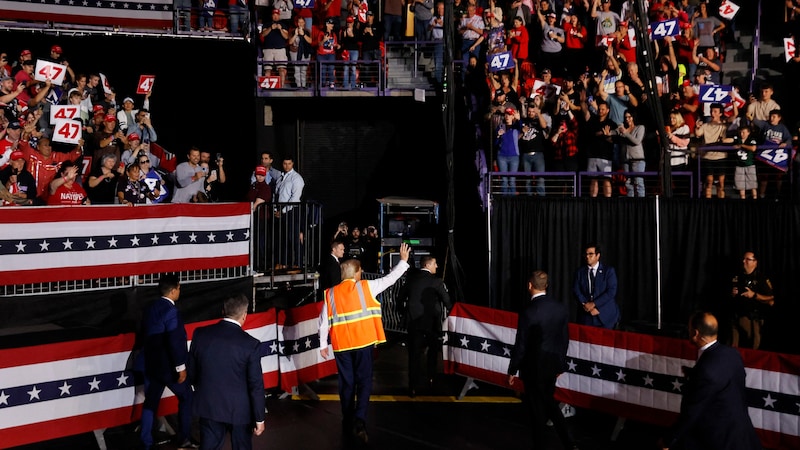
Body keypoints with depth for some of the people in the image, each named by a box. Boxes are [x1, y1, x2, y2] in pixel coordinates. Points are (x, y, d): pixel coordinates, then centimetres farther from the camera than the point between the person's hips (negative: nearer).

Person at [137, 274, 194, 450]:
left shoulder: (149, 308, 5)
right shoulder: (171, 311, -21)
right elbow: (175, 341, -25)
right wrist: (181, 366, -19)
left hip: (151, 364, 7)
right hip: (168, 365, -7)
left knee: (150, 401, 13)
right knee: (186, 396, 11)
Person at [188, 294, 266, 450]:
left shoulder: (200, 334, -7)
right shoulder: (251, 344, -16)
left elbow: (191, 371, 4)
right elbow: (256, 385, -13)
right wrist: (259, 418, -4)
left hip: (208, 406, 3)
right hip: (239, 409, -3)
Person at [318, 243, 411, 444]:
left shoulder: (331, 293, 5)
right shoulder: (365, 286, -1)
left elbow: (324, 320, 3)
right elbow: (389, 279, 3)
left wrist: (323, 344, 11)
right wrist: (403, 261, 14)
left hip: (341, 344, 3)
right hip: (362, 341, -2)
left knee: (347, 383, 12)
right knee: (364, 381, 0)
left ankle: (347, 423, 17)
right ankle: (358, 421, -17)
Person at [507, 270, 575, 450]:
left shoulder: (528, 312, -21)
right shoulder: (561, 308, -3)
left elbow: (520, 345, -16)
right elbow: (565, 340, 5)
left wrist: (512, 371, -5)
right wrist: (560, 365, 17)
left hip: (533, 366, -6)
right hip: (552, 364, 6)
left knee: (538, 408, 9)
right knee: (549, 401, 22)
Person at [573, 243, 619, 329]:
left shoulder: (609, 271, 2)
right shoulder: (580, 272, 9)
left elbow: (611, 291, -8)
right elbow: (576, 291, 2)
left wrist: (594, 304, -15)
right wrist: (586, 305, -13)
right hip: (586, 315, 2)